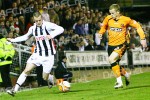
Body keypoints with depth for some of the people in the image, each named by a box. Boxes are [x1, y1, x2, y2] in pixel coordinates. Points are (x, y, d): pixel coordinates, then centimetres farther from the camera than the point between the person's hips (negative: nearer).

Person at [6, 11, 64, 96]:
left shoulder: (48, 25, -13)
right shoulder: (33, 28, 5)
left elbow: (61, 29, -23)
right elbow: (26, 36, 25)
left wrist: (52, 35, -38)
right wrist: (13, 40, 22)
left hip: (48, 55, -4)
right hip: (38, 53, 4)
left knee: (45, 77, -1)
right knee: (26, 71, -10)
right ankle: (15, 90, -12)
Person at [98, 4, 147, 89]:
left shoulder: (126, 20, -11)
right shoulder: (108, 19, -2)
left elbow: (137, 26, 0)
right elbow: (104, 27, 18)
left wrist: (143, 39, -6)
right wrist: (101, 33, -4)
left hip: (121, 44, -5)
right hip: (111, 45, 5)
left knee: (112, 59, -28)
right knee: (115, 65, 9)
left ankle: (119, 82, -23)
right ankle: (126, 74, 41)